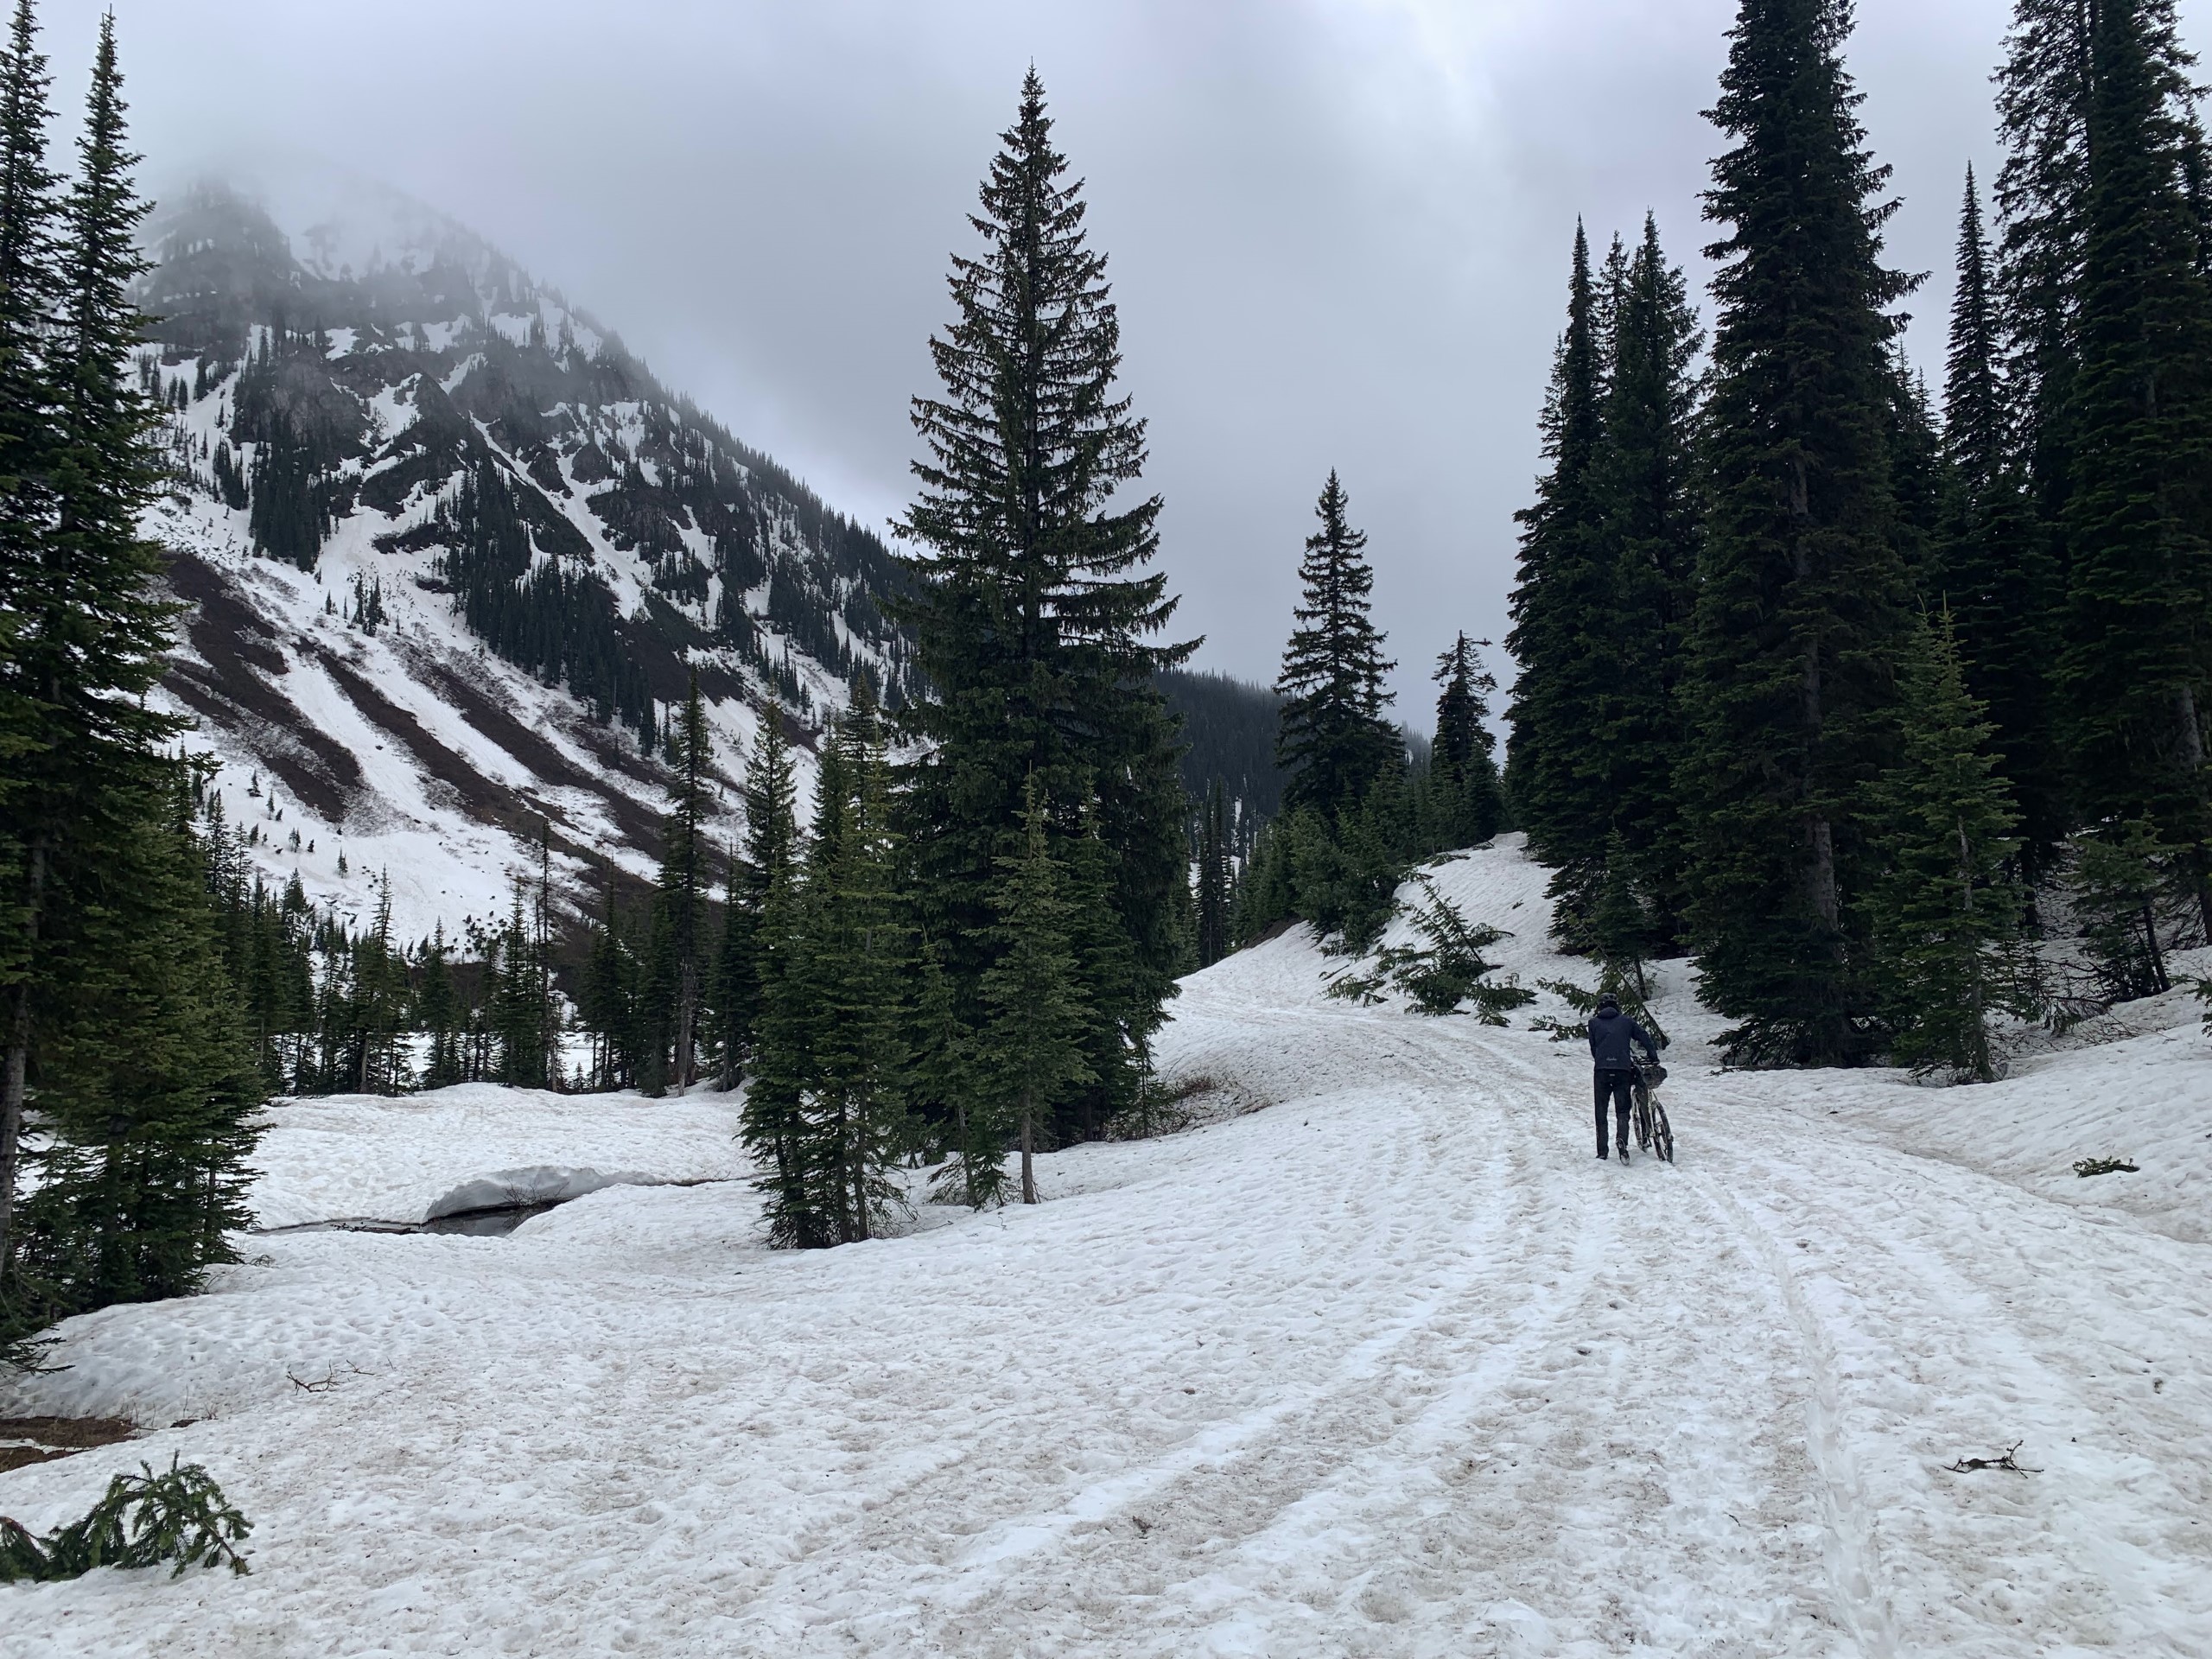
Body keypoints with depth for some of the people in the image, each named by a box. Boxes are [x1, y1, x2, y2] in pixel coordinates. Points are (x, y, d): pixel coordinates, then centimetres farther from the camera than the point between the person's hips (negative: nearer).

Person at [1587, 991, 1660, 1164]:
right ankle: (1621, 1139, -25)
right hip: (1623, 1070, 0)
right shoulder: (1626, 1021, 14)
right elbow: (1644, 1037, 11)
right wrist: (1654, 1058, 20)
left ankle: (1602, 1152, 6)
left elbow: (1593, 1048, 14)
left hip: (1602, 1070, 0)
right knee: (1622, 1111, 4)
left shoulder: (1594, 1022, 14)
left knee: (1601, 1113, 8)